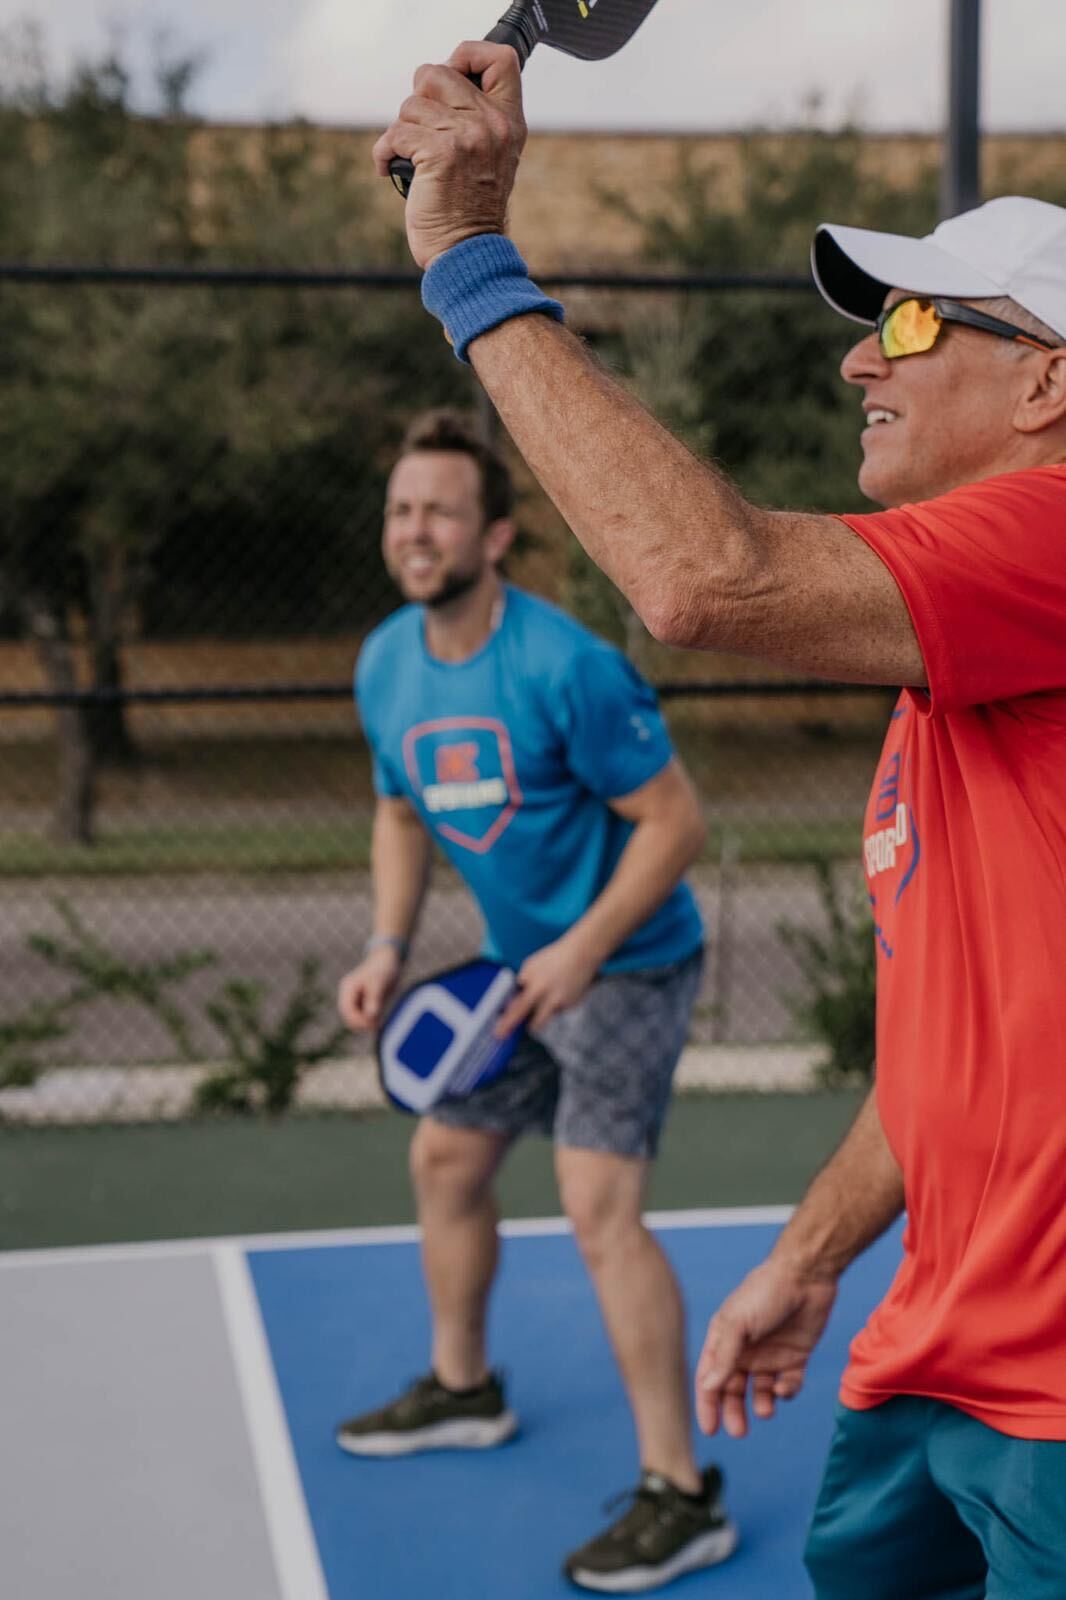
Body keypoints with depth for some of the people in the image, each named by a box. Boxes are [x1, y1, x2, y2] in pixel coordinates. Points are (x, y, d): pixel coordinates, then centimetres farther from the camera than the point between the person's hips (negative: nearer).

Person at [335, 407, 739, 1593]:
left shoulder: (565, 666, -25)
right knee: (445, 1160, 18)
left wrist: (584, 950, -26)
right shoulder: (385, 667, -1)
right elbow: (401, 814, 14)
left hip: (624, 963, -8)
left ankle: (682, 1496, -9)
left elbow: (675, 820, -20)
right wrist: (388, 946, 1)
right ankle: (462, 1388, 41)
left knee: (598, 1205, -17)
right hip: (518, 965, 8)